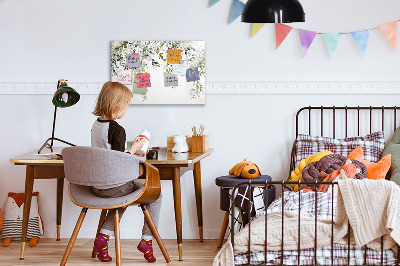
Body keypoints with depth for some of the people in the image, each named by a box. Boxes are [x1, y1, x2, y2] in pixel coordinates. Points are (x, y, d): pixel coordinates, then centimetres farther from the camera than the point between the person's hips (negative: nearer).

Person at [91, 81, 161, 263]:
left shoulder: (96, 125, 6)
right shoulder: (117, 130, -20)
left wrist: (130, 153, 19)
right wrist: (134, 148, -9)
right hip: (114, 187, -8)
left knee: (123, 196, 36)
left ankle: (104, 236, 19)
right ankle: (146, 240, 9)